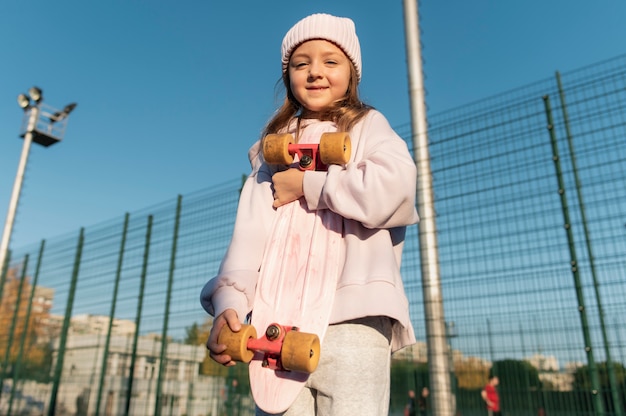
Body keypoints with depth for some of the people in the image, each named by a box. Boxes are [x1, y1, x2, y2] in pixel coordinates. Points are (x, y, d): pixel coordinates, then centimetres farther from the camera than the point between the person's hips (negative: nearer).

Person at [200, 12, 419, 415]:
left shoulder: (369, 127, 12)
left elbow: (394, 190, -11)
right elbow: (250, 235, 7)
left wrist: (307, 184, -4)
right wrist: (229, 302, -10)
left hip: (351, 320, -3)